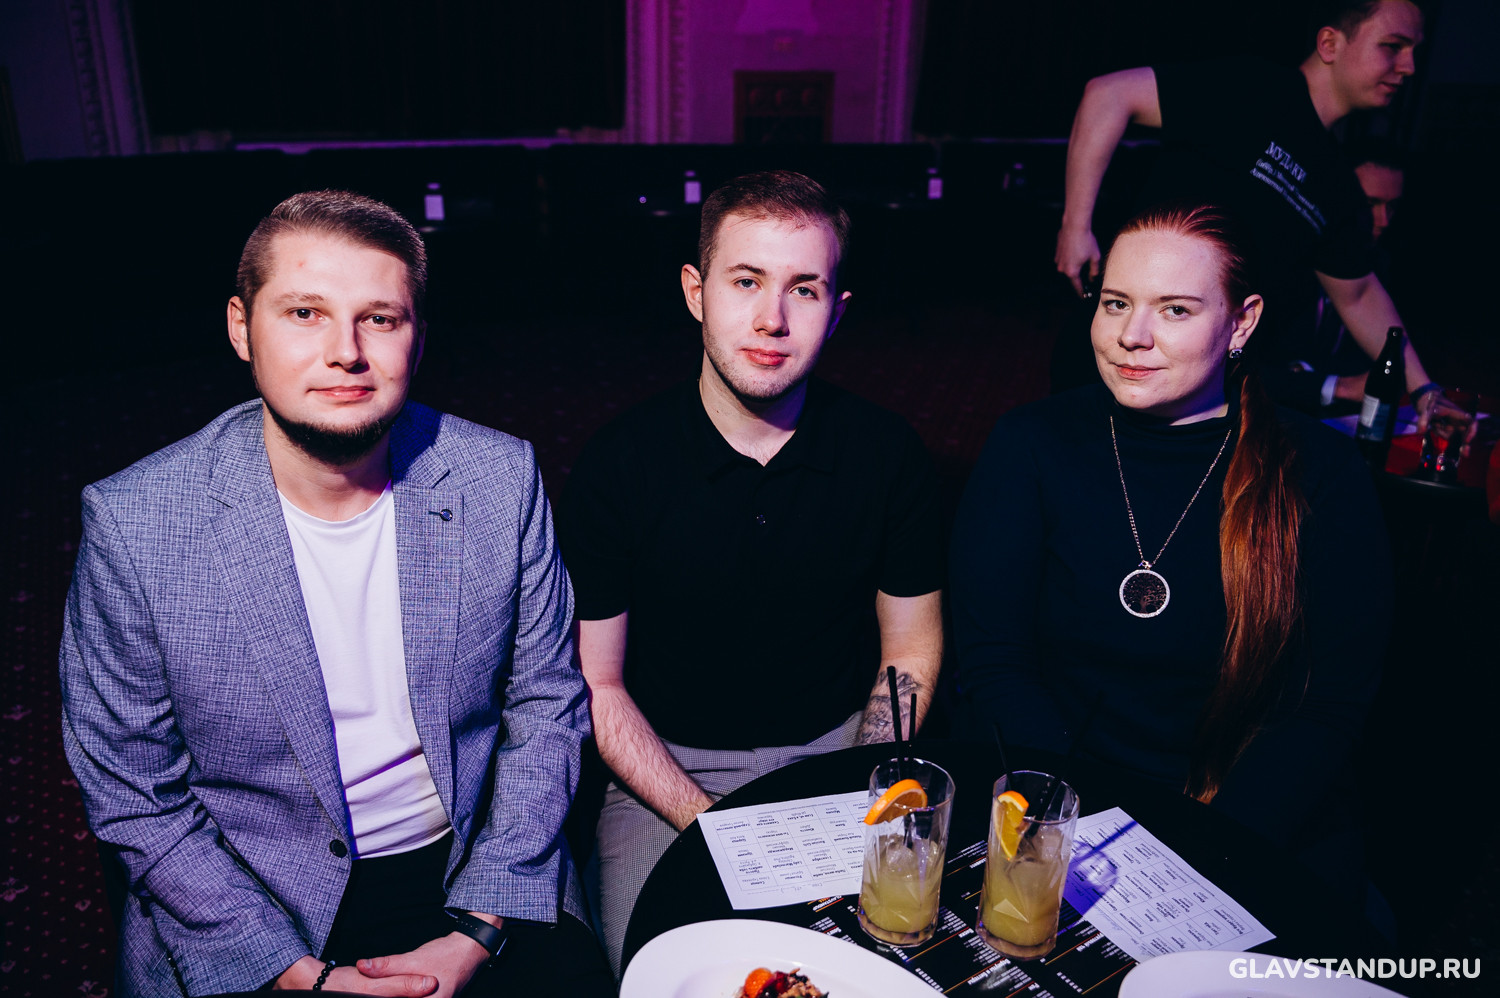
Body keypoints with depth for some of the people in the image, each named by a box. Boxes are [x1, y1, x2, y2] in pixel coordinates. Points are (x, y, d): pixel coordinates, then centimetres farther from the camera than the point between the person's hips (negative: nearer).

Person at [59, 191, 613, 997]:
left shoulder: (500, 478, -9)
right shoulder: (130, 525, -13)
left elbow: (546, 706, -2)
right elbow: (133, 798, -6)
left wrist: (476, 932, -8)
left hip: (478, 874, 1)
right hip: (244, 912, 0)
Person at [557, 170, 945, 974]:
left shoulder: (890, 456, -6)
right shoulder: (616, 468, -11)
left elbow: (910, 653, 3)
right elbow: (597, 683, -5)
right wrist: (708, 824, -15)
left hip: (838, 752, 2)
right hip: (668, 769, -1)